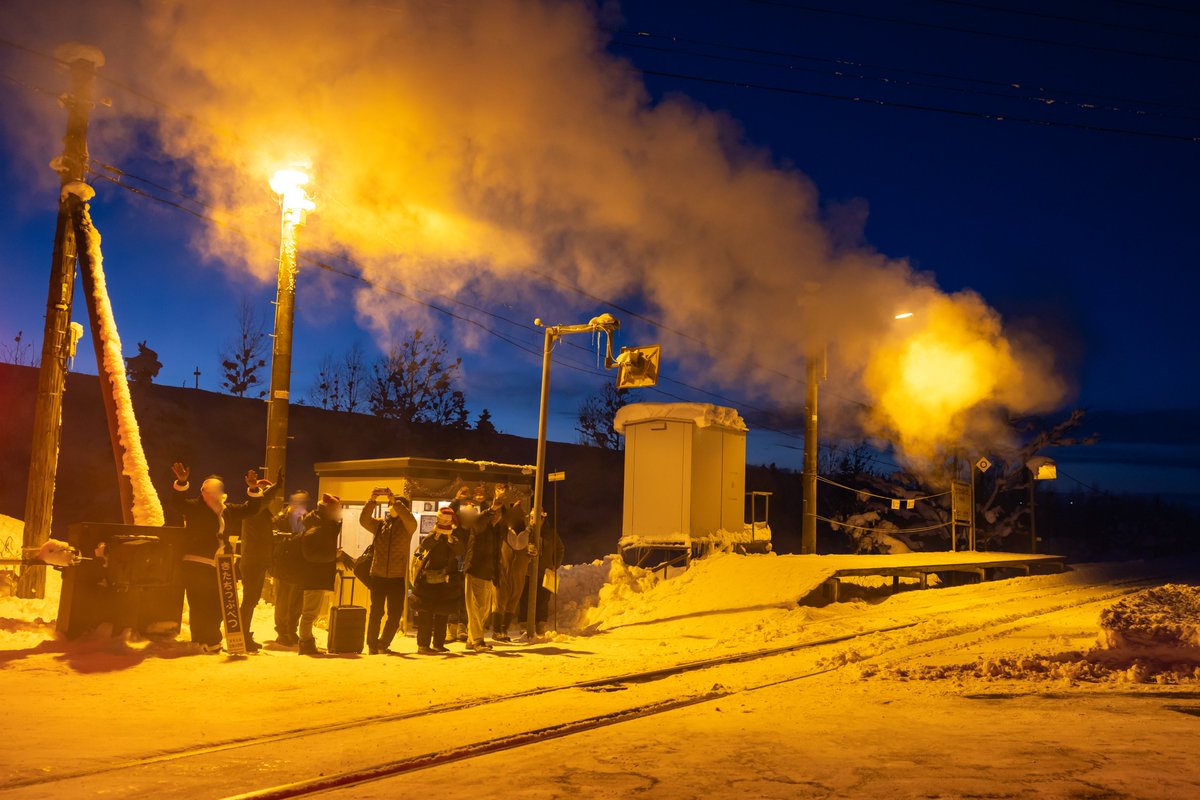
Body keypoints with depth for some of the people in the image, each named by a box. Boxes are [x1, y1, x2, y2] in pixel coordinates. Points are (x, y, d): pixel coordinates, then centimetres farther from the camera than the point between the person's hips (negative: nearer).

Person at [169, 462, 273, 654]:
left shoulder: (228, 510, 16)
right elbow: (177, 503, -17)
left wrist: (254, 490, 3)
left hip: (218, 566, 6)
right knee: (199, 605, -8)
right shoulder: (194, 507, -1)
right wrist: (181, 483, -34)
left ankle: (211, 641, 21)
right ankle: (202, 641, -3)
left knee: (216, 605, 10)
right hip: (196, 564, -6)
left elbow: (250, 509, 20)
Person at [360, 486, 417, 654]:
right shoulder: (380, 525, 10)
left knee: (395, 615, 0)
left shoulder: (406, 526, 3)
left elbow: (410, 520, -20)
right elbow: (364, 520, -6)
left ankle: (384, 643, 16)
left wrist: (395, 500, -27)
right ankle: (372, 644, 14)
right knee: (376, 612, 1)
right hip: (378, 576, 1)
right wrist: (372, 501, -20)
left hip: (397, 577, -1)